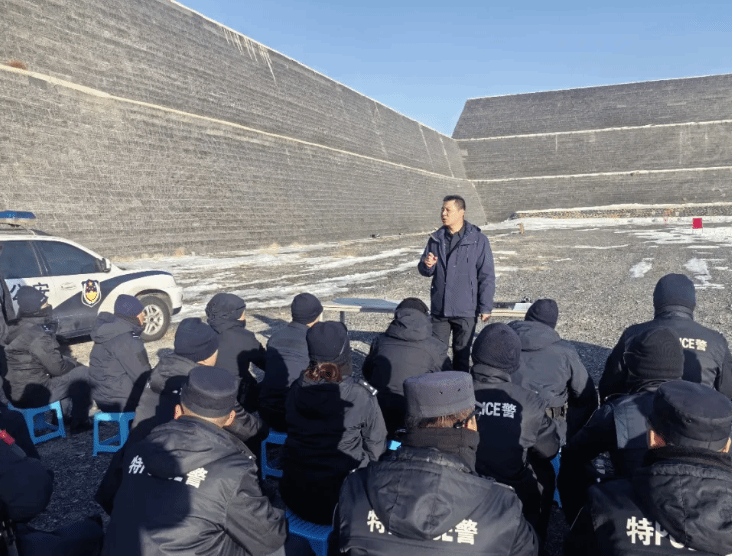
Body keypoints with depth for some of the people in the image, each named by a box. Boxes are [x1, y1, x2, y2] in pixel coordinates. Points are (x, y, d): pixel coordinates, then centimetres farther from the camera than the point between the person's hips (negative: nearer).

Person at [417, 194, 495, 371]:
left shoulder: (478, 240, -6)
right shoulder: (436, 239, 5)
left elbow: (487, 276, -5)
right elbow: (424, 271, 12)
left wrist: (486, 307, -8)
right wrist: (427, 265, -12)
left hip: (465, 311, -3)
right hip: (439, 309, 4)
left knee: (462, 353, 10)